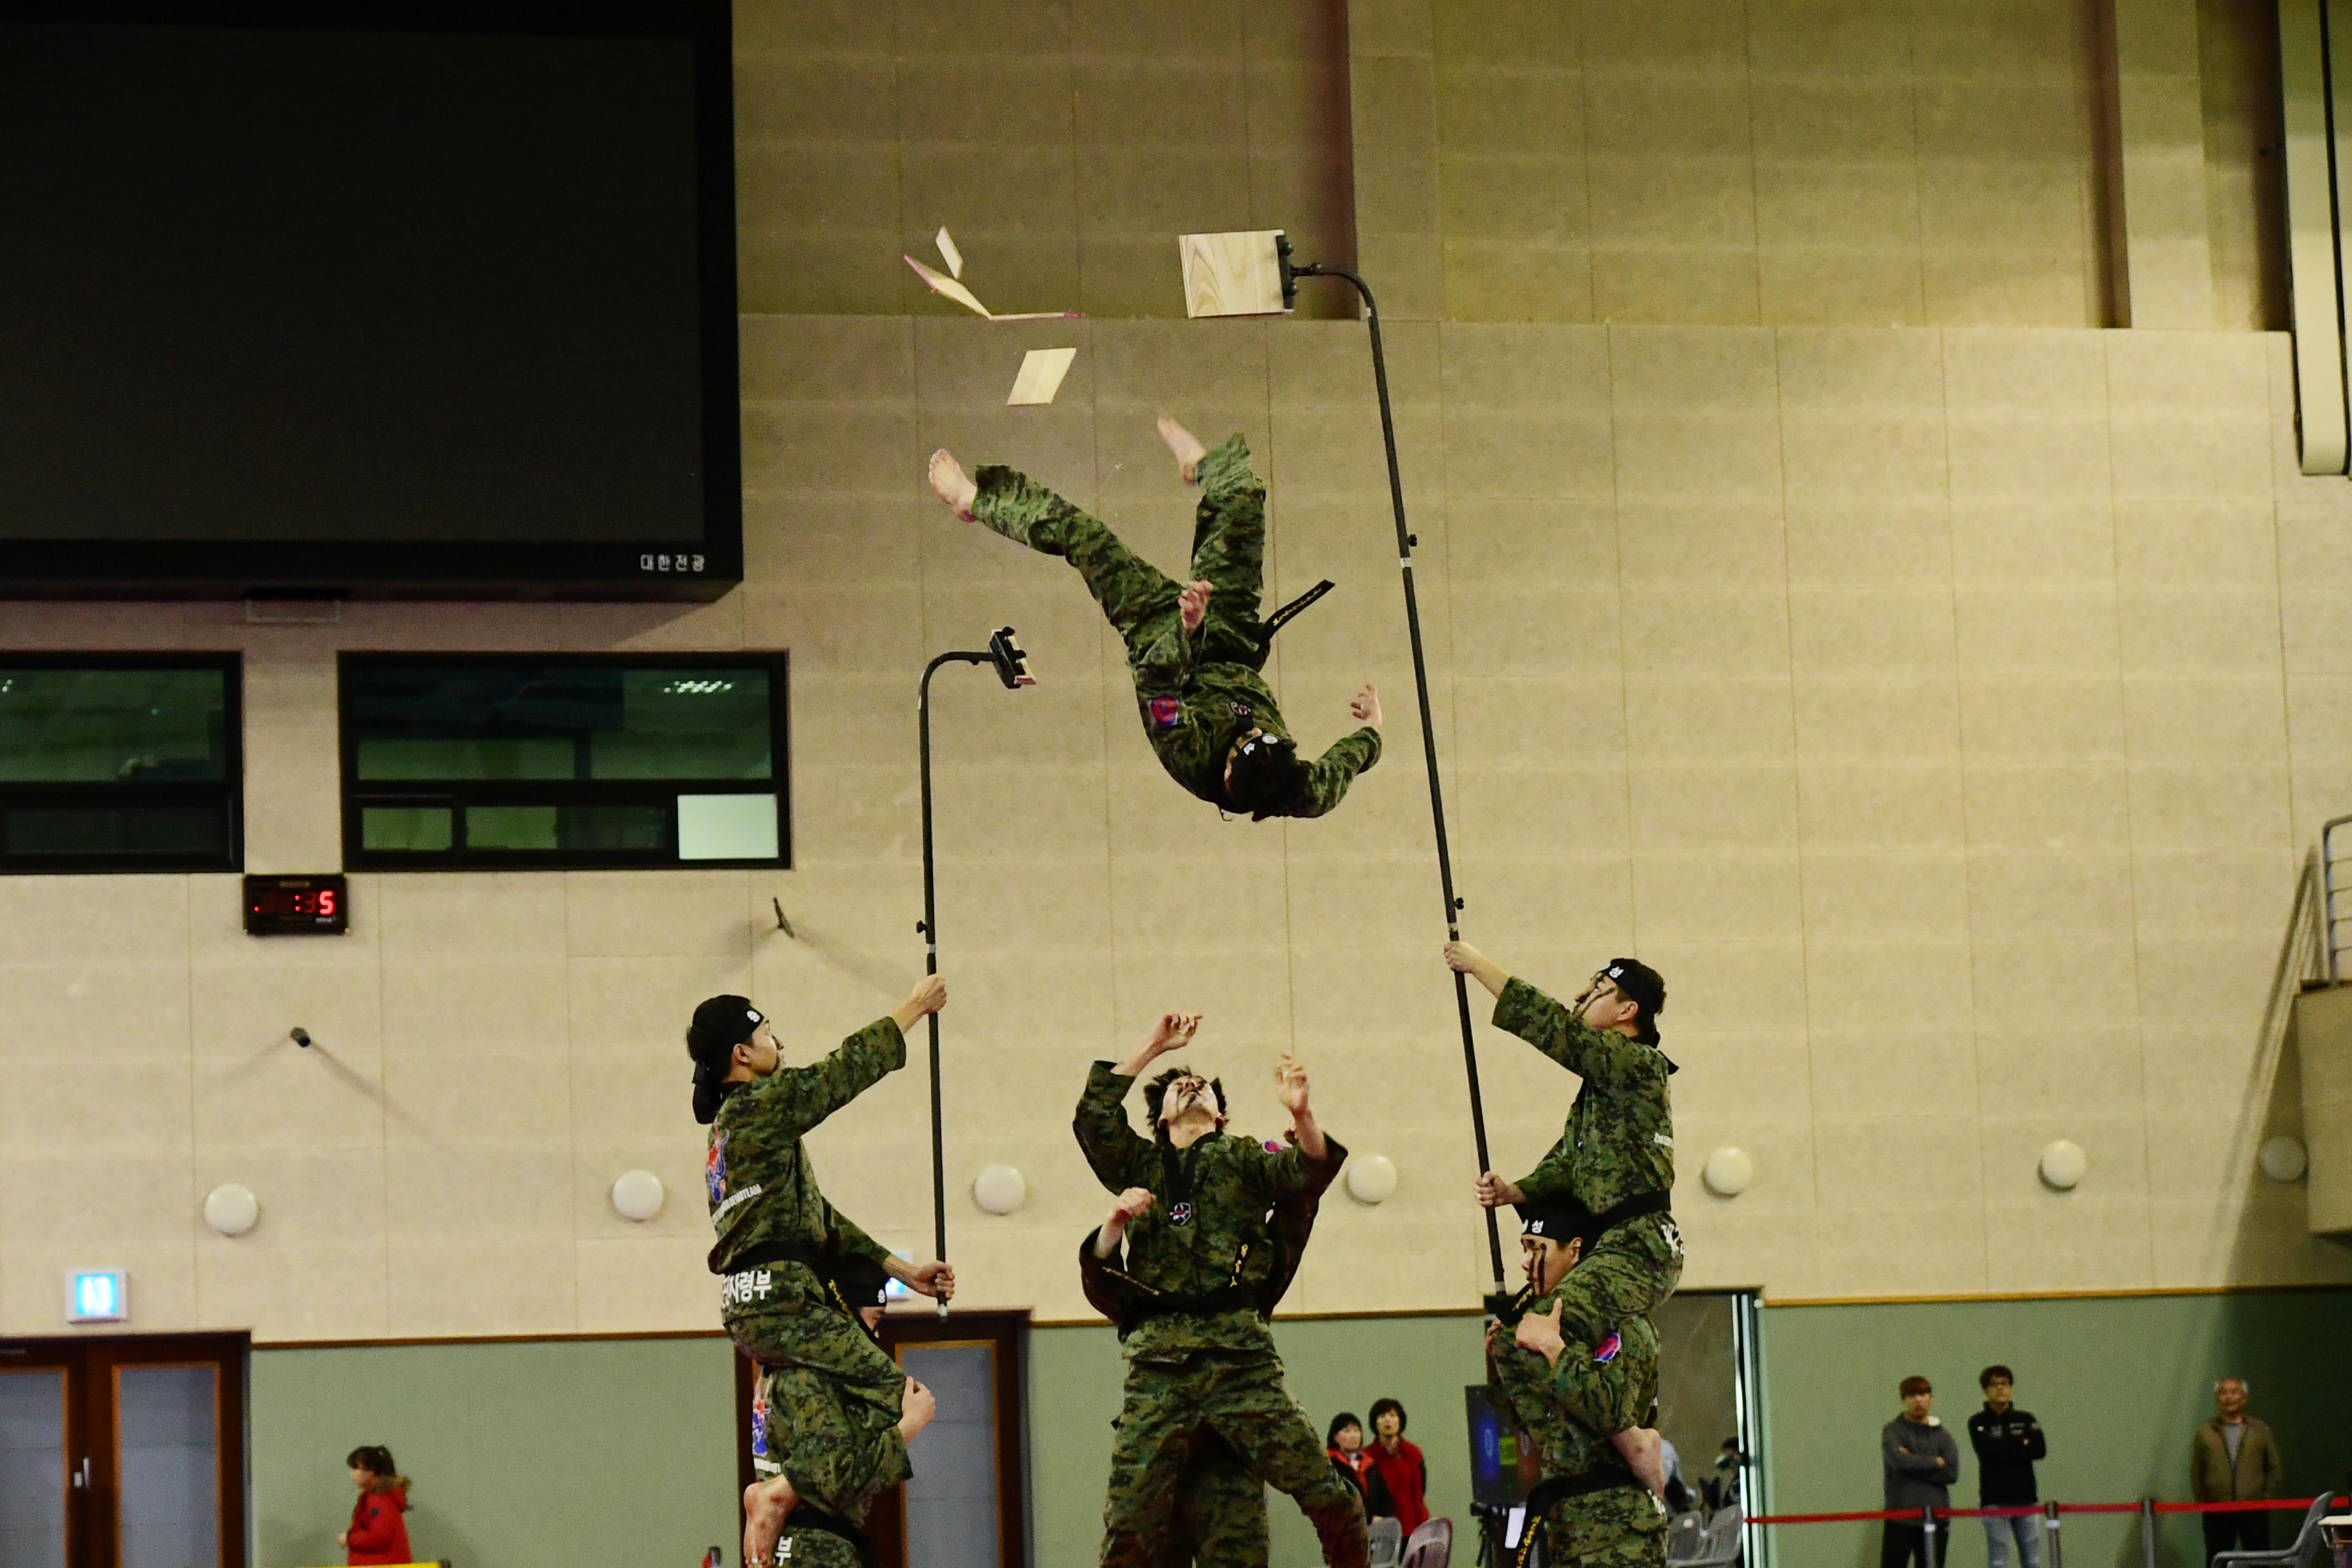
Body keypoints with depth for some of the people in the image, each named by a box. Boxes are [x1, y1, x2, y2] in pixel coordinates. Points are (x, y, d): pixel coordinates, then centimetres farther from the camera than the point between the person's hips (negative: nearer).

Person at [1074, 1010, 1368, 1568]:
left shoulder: (1243, 1158, 16)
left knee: (1329, 1498, -7)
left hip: (1240, 1355, -1)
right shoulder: (1139, 1164, 20)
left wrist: (1301, 1115, -22)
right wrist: (1152, 1048, 4)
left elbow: (1312, 1171, -2)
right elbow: (1092, 1119, 3)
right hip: (1158, 1361, 1)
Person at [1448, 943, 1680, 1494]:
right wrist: (1513, 1192, -4)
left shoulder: (1638, 1064, -6)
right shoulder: (1602, 1085, 23)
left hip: (1637, 1249, -11)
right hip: (1617, 1247, 11)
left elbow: (1553, 1028, -16)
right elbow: (1565, 1168, 16)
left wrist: (1479, 964, -12)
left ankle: (1630, 1438, -21)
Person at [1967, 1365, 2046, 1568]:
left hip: (2025, 1498, 3)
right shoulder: (1978, 1423, 3)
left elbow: (2040, 1450, -4)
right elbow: (1987, 1452, -14)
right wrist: (2021, 1445, -6)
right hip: (1994, 1500, -3)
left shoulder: (2026, 1419, 11)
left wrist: (2004, 1450, -10)